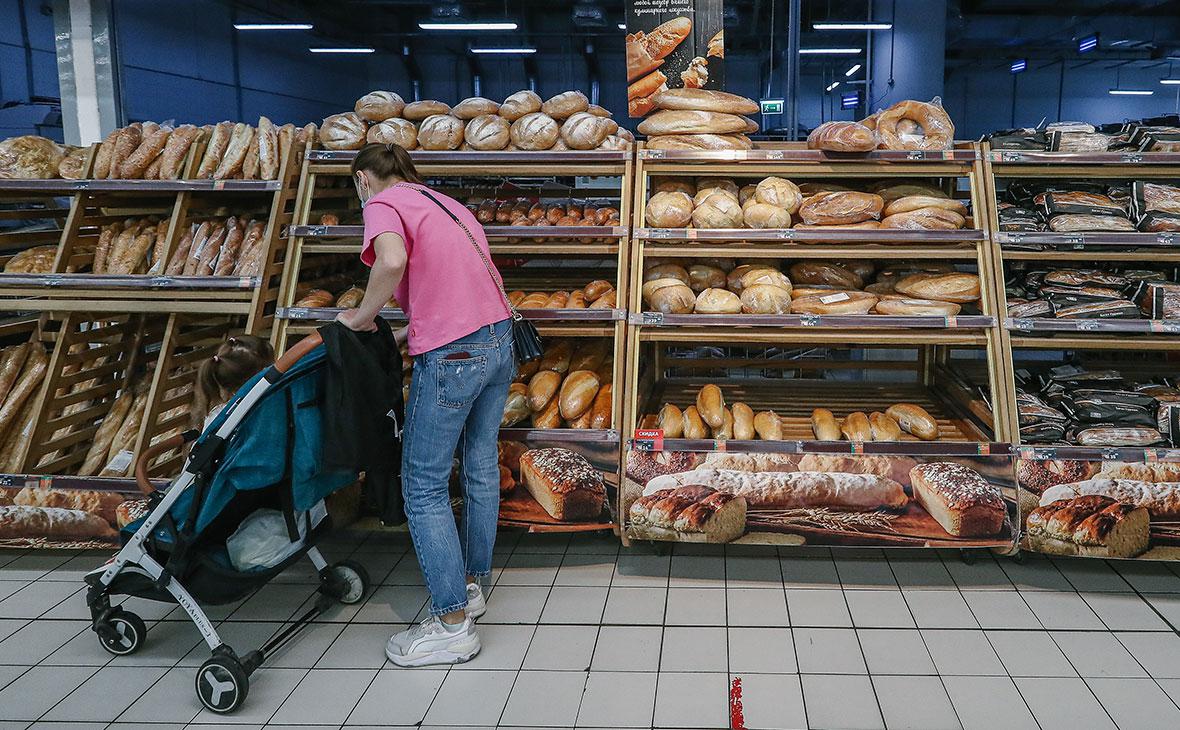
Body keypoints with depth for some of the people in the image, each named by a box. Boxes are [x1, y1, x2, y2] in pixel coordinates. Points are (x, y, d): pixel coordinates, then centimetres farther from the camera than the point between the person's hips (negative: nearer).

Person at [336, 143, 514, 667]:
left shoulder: (383, 203, -4)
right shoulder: (446, 204, 21)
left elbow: (392, 260, -27)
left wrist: (363, 318, -11)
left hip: (451, 356, -9)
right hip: (499, 340, 9)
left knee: (424, 486, 2)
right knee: (481, 466, 19)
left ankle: (453, 623, 7)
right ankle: (470, 586, 34)